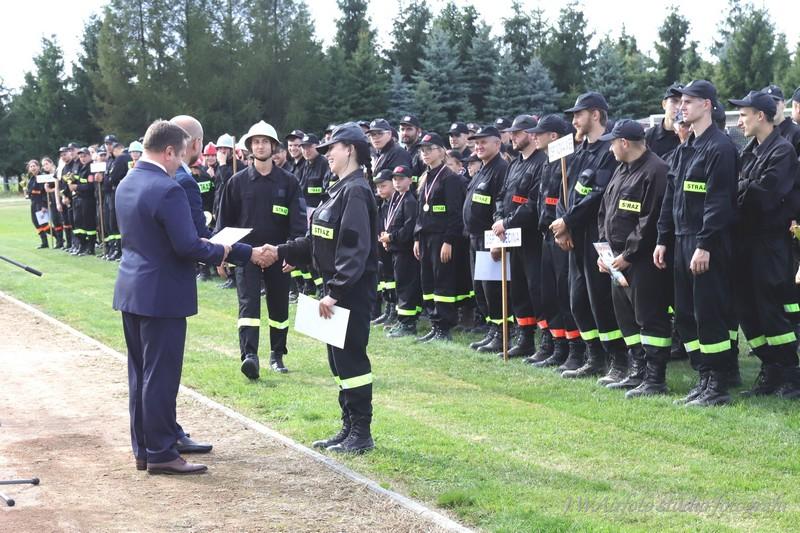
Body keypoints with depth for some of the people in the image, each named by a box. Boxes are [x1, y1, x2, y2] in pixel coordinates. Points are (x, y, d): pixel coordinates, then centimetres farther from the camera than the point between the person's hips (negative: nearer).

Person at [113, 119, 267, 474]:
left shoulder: (126, 184, 9)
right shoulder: (167, 190, -20)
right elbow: (187, 247, -22)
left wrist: (209, 248, 16)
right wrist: (221, 251, -4)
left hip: (131, 291, 9)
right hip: (161, 295, -9)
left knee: (140, 372, 14)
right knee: (161, 375, -2)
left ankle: (142, 448, 21)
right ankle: (160, 454, 4)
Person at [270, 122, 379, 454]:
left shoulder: (356, 192, -16)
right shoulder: (339, 190, 15)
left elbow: (355, 249, -23)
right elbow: (318, 240, 18)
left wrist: (335, 292, -25)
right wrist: (282, 253, 10)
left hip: (352, 291, -10)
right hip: (337, 287, 10)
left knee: (350, 358, -4)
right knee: (339, 358, 14)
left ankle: (361, 433, 5)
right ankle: (349, 429, 23)